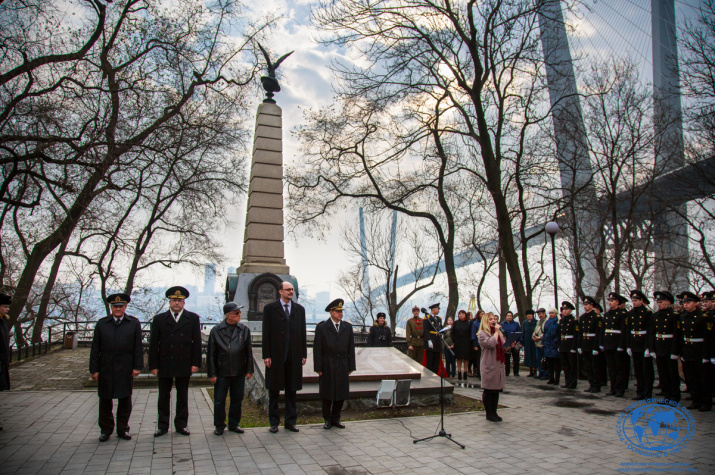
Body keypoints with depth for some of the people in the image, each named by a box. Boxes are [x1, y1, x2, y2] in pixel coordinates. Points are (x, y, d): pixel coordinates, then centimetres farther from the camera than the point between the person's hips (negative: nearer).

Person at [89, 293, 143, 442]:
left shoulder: (134, 323, 5)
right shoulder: (101, 324, 6)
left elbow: (138, 347, 2)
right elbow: (95, 349, 4)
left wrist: (137, 366, -4)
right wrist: (94, 369, -1)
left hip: (126, 370, -1)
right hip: (106, 370, 1)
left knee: (125, 401, 7)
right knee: (105, 401, 9)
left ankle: (123, 429, 20)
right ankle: (105, 430, 24)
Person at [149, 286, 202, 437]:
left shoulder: (193, 318, 4)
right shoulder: (159, 319, 5)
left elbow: (197, 342, 2)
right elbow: (153, 344, 3)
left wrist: (196, 363, -4)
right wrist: (153, 365, -3)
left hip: (184, 365, 0)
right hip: (164, 365, 0)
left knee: (182, 396, 9)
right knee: (164, 396, 9)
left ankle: (181, 424, 20)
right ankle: (163, 425, 20)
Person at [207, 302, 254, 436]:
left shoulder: (244, 330, 3)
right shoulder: (216, 331, -4)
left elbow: (249, 352, 8)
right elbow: (211, 354, -2)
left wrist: (249, 370, 4)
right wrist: (212, 374, -5)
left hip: (239, 373, 2)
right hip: (222, 373, -2)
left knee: (237, 400, 11)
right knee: (219, 401, 7)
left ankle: (234, 424, 27)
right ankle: (219, 425, 24)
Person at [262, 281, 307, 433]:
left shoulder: (299, 309, 10)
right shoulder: (270, 308, 1)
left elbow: (302, 333, 10)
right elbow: (266, 333, -2)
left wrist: (304, 354, 5)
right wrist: (266, 355, -8)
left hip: (294, 357, 3)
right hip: (276, 356, -2)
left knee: (292, 390, 9)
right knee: (274, 390, 7)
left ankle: (290, 422, 20)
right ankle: (274, 423, 19)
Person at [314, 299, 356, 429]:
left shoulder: (348, 327, 7)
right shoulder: (322, 327, -3)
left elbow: (351, 348, 8)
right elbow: (317, 349, -4)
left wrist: (351, 367, 4)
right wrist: (318, 368, -8)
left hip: (342, 366, 3)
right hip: (327, 367, -3)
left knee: (341, 394, 6)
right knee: (327, 394, 5)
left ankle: (336, 418, 22)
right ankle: (327, 419, 20)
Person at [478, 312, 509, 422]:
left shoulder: (499, 333, 17)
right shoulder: (482, 334, -6)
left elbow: (504, 349, 18)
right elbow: (491, 343, -23)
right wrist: (496, 332, -12)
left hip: (499, 365, 7)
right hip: (489, 365, -7)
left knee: (496, 390, 11)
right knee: (488, 390, 1)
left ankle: (494, 412, 20)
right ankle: (489, 414, 10)